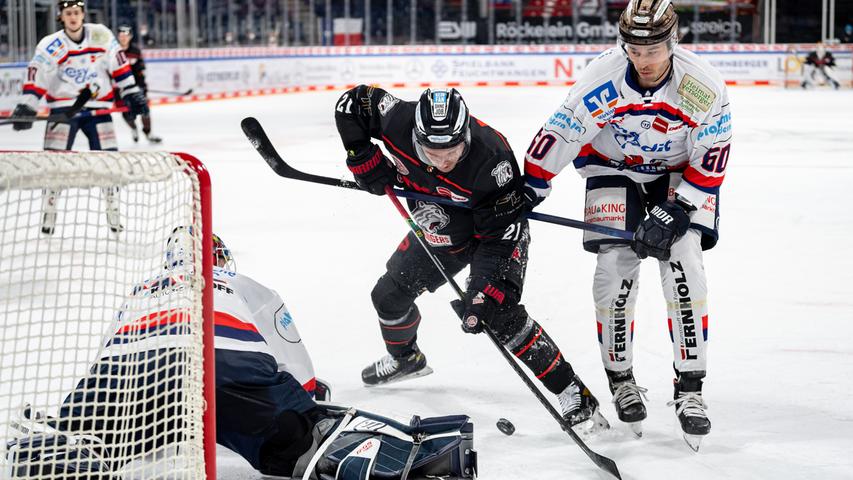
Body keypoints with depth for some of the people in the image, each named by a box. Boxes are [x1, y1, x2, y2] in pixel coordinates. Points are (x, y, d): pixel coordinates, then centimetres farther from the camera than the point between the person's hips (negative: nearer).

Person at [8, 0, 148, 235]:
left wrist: (132, 94, 3)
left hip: (97, 107, 2)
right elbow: (36, 77, -13)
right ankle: (49, 212, 2)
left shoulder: (101, 35, -3)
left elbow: (119, 65, 4)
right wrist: (26, 107, -23)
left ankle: (113, 212, 11)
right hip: (63, 106, -2)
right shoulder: (50, 46, -9)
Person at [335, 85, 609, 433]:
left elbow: (501, 235, -34)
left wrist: (482, 292, -39)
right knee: (389, 294, 14)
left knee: (500, 315, -24)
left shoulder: (491, 159, -40)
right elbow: (350, 103, -10)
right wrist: (365, 161, -16)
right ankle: (405, 357, 47)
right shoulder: (398, 121, -29)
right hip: (435, 232, 6)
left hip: (493, 230, -6)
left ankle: (574, 397, -19)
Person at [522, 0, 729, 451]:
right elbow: (560, 131, -18)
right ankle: (620, 379, 10)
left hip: (681, 174, 0)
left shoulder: (704, 86, -25)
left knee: (684, 267, -15)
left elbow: (711, 159, -18)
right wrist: (527, 189, -16)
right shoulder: (604, 76, -26)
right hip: (614, 169, 0)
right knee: (616, 269, -10)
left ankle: (690, 389, -9)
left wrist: (674, 213, -23)